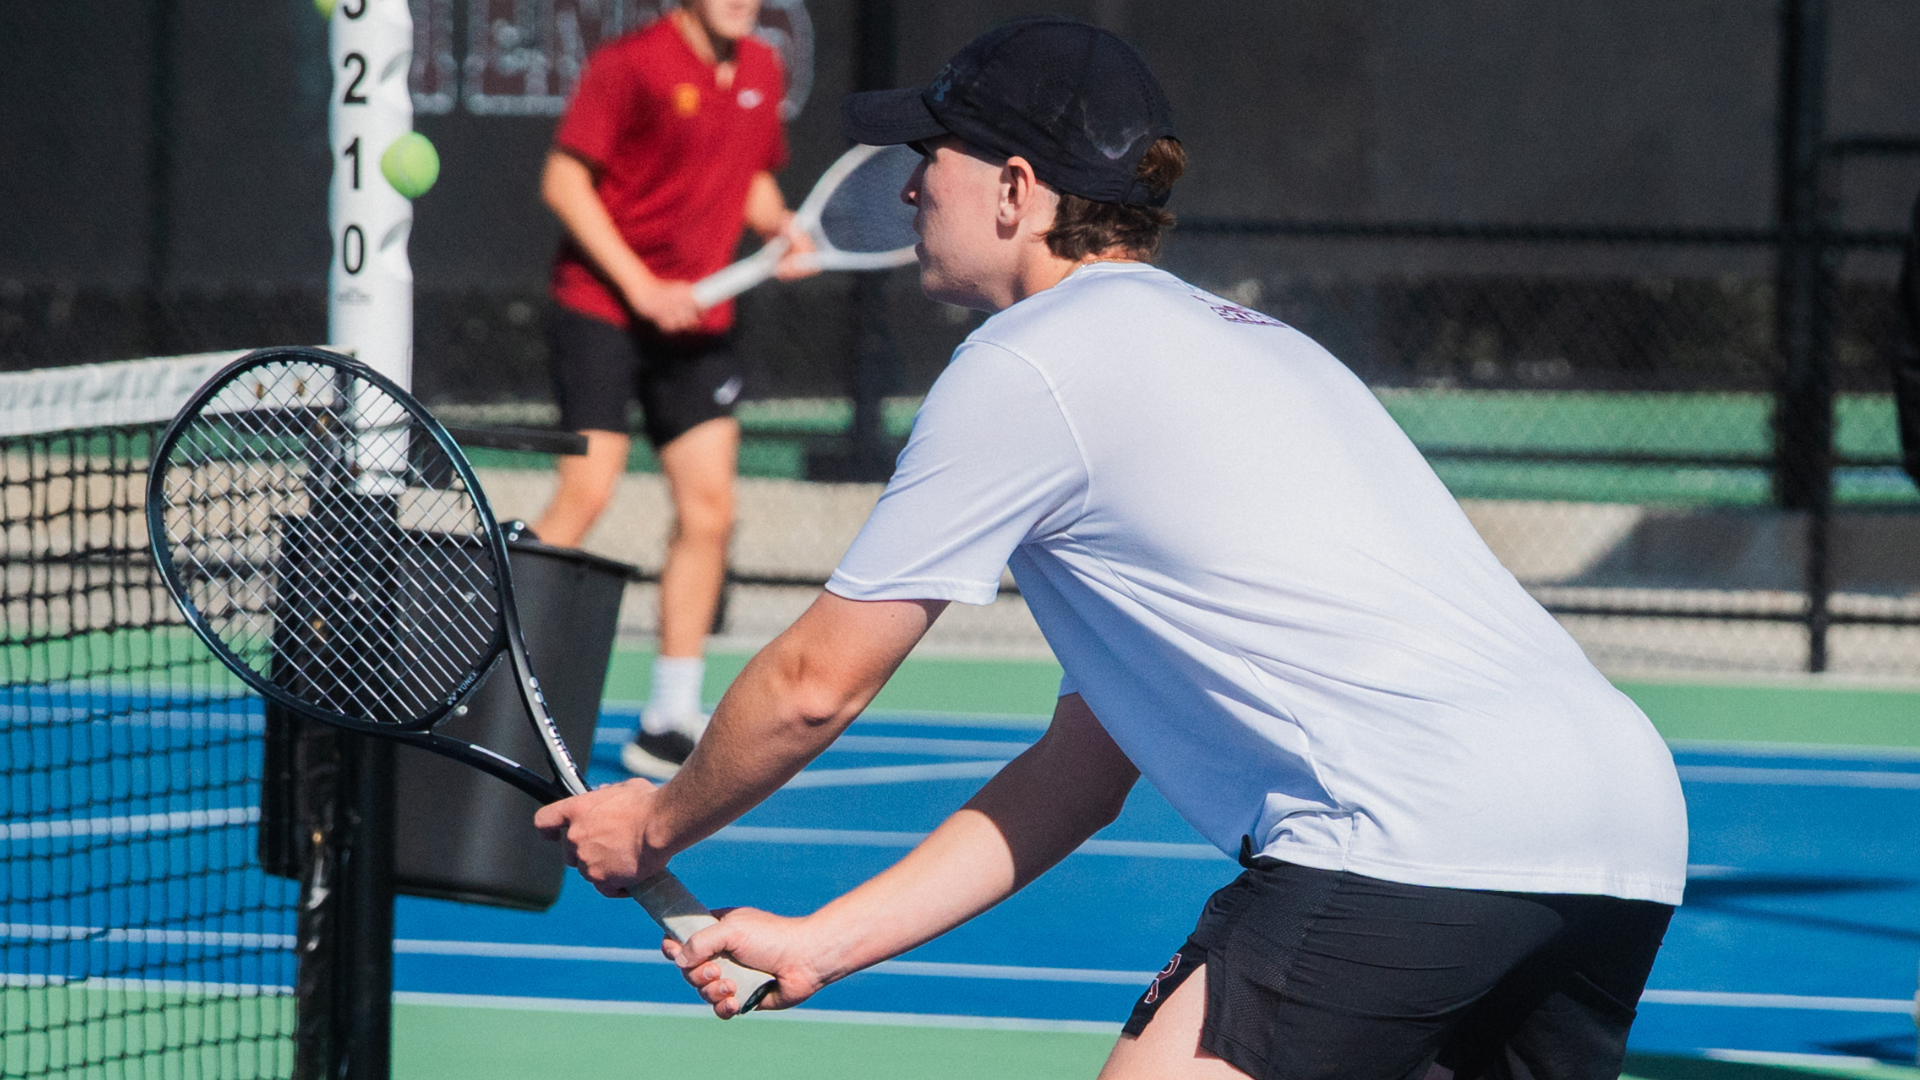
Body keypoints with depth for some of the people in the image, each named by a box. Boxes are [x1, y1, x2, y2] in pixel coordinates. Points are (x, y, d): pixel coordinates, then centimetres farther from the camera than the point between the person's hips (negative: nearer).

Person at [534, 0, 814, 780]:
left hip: (697, 321, 6)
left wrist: (779, 226, 0)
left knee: (708, 508, 1)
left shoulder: (762, 73, 9)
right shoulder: (632, 64, -12)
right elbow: (563, 181, -12)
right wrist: (640, 285, -17)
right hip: (602, 308, -6)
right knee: (587, 492, -14)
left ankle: (669, 722, 8)